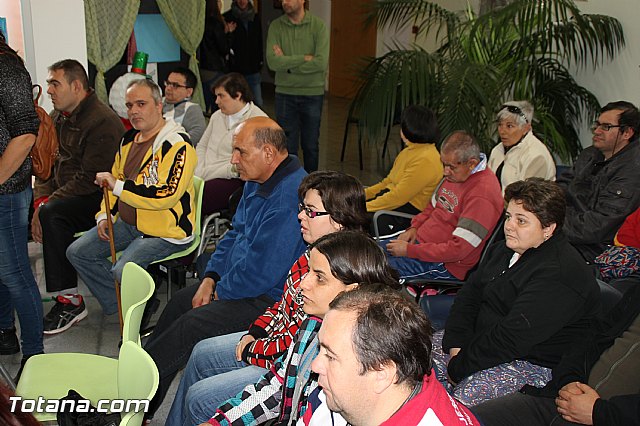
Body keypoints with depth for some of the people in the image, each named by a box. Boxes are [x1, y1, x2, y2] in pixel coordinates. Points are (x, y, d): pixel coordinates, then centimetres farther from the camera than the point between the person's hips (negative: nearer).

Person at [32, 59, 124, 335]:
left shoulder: (102, 122, -18)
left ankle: (69, 301, -23)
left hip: (98, 197, -9)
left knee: (53, 214, -31)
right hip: (68, 195, 9)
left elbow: (90, 178, -22)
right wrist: (40, 200, -8)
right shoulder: (58, 117, 12)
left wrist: (47, 205, -20)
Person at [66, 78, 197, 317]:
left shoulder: (177, 145, -18)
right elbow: (116, 179, 23)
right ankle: (118, 305, 13)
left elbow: (167, 195, -29)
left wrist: (118, 186, -25)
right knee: (77, 252, 6)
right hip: (128, 223, 9)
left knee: (123, 270, -29)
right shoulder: (129, 139, 10)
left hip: (164, 230, -9)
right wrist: (105, 215, 8)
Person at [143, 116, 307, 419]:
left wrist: (222, 291, -12)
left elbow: (263, 271, -29)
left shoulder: (288, 196, -30)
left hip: (267, 299, -11)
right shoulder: (257, 181, 5)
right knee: (180, 302, 13)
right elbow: (235, 233, 16)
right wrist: (210, 278, 4)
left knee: (189, 327, -15)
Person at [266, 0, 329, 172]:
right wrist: (304, 58, -16)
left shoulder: (318, 26, -5)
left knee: (310, 145, 11)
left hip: (313, 93, -1)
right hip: (285, 93, 1)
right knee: (287, 146, 6)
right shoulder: (276, 26, -1)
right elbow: (272, 62, -13)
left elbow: (321, 62, -17)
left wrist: (287, 63, -12)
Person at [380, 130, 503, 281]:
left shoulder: (482, 195, -25)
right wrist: (414, 227, 3)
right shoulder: (453, 174, 6)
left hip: (447, 265, -9)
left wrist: (409, 250, -22)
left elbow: (458, 249, -27)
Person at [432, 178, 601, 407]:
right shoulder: (504, 249, 8)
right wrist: (456, 347, -9)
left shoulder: (560, 274, -24)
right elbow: (468, 295, 7)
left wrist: (459, 366, -21)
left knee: (467, 392, -31)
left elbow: (512, 338, -29)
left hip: (533, 362, -9)